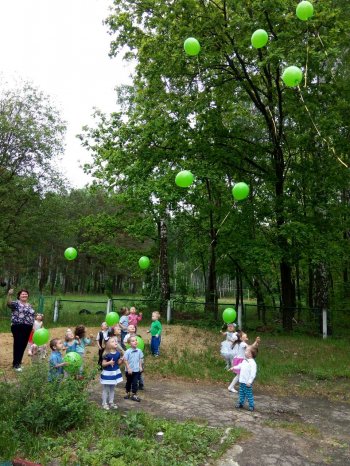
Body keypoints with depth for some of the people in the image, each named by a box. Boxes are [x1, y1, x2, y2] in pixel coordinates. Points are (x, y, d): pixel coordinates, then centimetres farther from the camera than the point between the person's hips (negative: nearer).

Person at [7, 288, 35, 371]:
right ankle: (15, 364, 4)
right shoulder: (16, 303, -4)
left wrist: (32, 327, 18)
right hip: (18, 327, -6)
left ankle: (18, 362, 24)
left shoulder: (29, 305, 16)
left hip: (27, 328, 6)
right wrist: (9, 295, -45)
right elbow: (9, 304, -26)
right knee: (18, 345, -4)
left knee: (23, 345, 11)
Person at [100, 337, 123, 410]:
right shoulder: (107, 354, -21)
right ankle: (104, 403, 22)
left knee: (112, 388, 19)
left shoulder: (118, 353, -3)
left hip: (115, 372, 6)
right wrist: (109, 363, -32)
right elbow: (103, 364, -17)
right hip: (107, 373, -6)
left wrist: (121, 360, -12)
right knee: (105, 389, 7)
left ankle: (111, 402, 33)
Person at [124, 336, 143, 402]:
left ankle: (134, 395, 15)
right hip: (129, 370, -2)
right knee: (128, 382, 16)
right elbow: (125, 360, -13)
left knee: (135, 383, 3)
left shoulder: (139, 351, -4)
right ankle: (128, 393, 32)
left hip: (136, 370, 2)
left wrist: (140, 366, 4)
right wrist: (128, 369, -14)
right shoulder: (128, 351, -16)